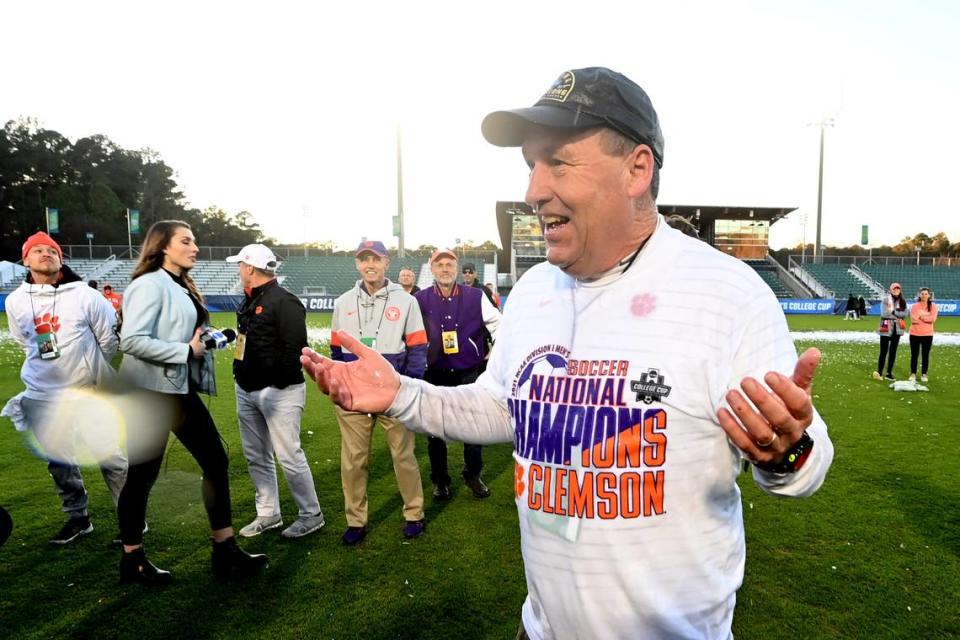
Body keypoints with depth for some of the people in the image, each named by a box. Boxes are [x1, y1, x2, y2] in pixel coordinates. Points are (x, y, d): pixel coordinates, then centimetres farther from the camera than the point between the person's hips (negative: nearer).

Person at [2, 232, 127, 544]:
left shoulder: (84, 295, -11)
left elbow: (108, 340, -2)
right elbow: (26, 346, 15)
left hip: (88, 393, -4)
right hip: (42, 397, 4)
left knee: (110, 457, -2)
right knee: (58, 462, 13)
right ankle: (77, 518, 30)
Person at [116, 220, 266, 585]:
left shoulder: (182, 287, 14)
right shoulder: (149, 285, -13)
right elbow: (131, 341, -24)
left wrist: (205, 341, 4)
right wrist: (186, 351, -19)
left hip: (180, 389, 9)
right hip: (151, 391, -9)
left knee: (215, 461, 8)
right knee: (143, 474, 5)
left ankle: (225, 552, 18)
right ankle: (133, 559, 25)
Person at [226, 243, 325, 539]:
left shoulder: (284, 301, -15)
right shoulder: (249, 302, 14)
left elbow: (295, 346, -21)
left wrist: (278, 384, -19)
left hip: (278, 392, -9)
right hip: (246, 391, 9)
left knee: (289, 456, -3)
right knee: (256, 456, 16)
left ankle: (311, 515, 14)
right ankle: (268, 514, 30)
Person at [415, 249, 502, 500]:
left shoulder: (476, 297, -4)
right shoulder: (420, 300, -2)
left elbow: (498, 324, 3)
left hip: (470, 374, 0)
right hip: (435, 375, 0)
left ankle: (473, 476, 30)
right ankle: (440, 480, 27)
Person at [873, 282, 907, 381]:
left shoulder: (902, 301, 8)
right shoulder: (886, 299, -6)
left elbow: (905, 314, -3)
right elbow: (884, 313, -14)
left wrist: (893, 312, -15)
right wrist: (898, 316, -9)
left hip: (897, 329, 5)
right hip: (886, 328, -5)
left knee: (893, 351, 8)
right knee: (884, 351, -5)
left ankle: (889, 373, 14)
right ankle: (879, 372, -1)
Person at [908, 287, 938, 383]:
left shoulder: (933, 306, 2)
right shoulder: (914, 306, 0)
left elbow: (933, 319, -14)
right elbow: (913, 319, -11)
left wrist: (920, 317, -15)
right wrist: (927, 318, -17)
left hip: (927, 335, 0)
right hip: (915, 334, 0)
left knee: (926, 355, 5)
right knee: (914, 355, 5)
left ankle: (924, 374, 15)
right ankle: (913, 374, 13)